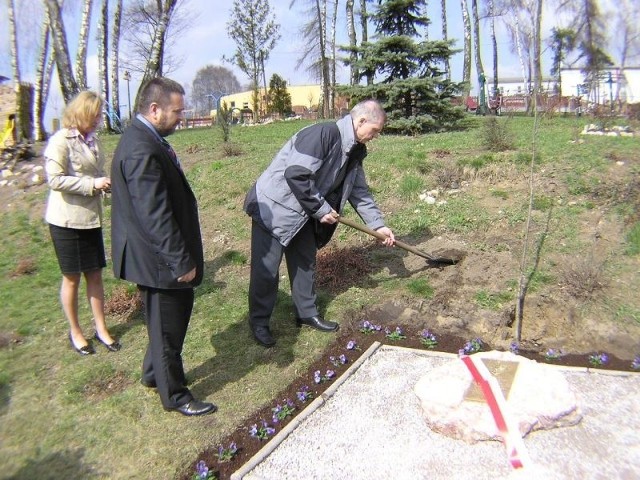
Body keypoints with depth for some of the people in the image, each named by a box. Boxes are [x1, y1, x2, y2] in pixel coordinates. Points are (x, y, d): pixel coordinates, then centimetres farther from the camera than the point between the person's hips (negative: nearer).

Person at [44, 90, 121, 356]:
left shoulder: (91, 140, 8)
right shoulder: (60, 140, -13)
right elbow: (55, 180, -19)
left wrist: (107, 183, -2)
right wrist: (92, 184, -21)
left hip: (91, 218, 6)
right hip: (67, 220, -6)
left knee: (95, 274, 11)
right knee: (72, 278, 8)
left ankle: (101, 328, 23)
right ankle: (75, 332, 25)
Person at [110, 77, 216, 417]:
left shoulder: (143, 139, 8)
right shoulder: (143, 150, -25)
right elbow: (156, 216, -27)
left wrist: (183, 257, 20)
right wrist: (182, 261, -21)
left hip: (162, 256, 10)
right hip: (159, 260, -10)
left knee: (179, 310, 24)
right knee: (168, 326, 7)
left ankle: (154, 373, 45)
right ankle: (174, 395, 29)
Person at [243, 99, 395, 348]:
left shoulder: (354, 150, 5)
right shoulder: (324, 134, -24)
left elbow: (360, 191, 13)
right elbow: (295, 174, -30)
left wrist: (378, 224, 11)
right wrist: (321, 209, -22)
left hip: (303, 214, 9)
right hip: (274, 207, -9)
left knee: (305, 264, 16)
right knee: (266, 269, 0)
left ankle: (307, 313, 32)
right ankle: (259, 321, 18)